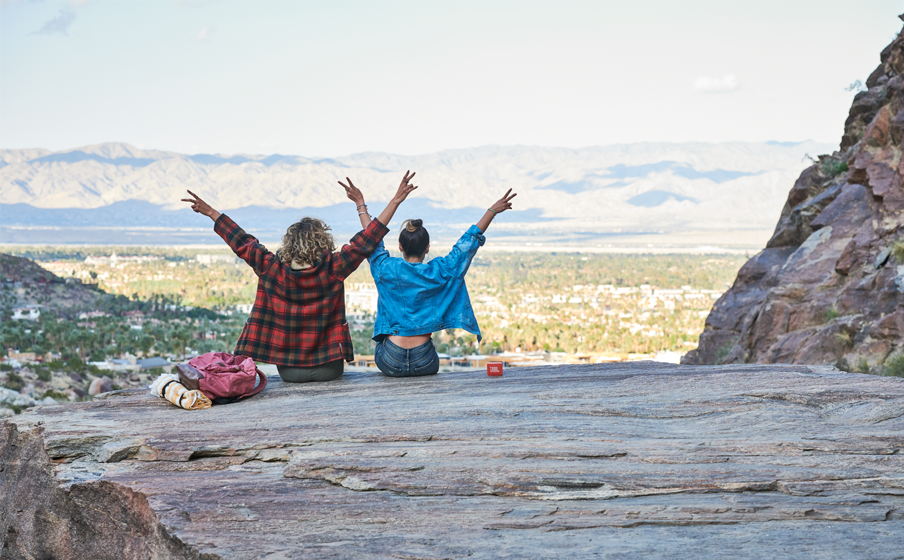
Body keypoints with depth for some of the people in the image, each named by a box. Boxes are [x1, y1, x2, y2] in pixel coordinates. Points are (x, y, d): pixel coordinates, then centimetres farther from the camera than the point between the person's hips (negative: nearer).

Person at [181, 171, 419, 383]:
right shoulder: (334, 270, -15)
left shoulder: (272, 269, -11)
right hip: (329, 368, -2)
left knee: (293, 376, 35)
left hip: (288, 370, 2)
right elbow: (368, 240, -12)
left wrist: (211, 213, 12)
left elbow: (243, 243, 0)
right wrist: (395, 202, -8)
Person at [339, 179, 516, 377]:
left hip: (391, 363, 0)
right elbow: (470, 241, 3)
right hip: (424, 363, 0)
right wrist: (492, 210, 12)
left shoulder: (387, 270, -7)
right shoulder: (439, 272, -7)